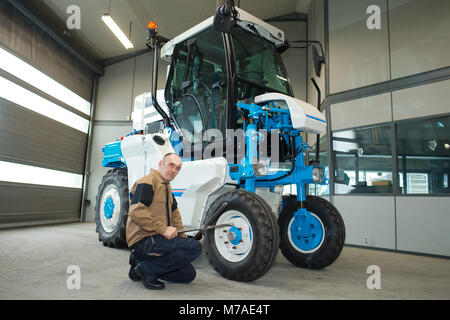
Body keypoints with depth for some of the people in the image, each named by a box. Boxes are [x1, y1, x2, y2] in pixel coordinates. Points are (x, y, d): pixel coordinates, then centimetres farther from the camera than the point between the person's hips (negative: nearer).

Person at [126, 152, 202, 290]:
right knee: (195, 247, -22)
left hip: (157, 239, 10)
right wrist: (163, 229, -25)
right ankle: (147, 268, -11)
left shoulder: (167, 187, 20)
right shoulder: (147, 182, -11)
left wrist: (182, 236, 11)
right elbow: (136, 212, -24)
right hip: (143, 241, -10)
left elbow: (174, 213, 25)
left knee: (189, 274, 8)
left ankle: (140, 262, 12)